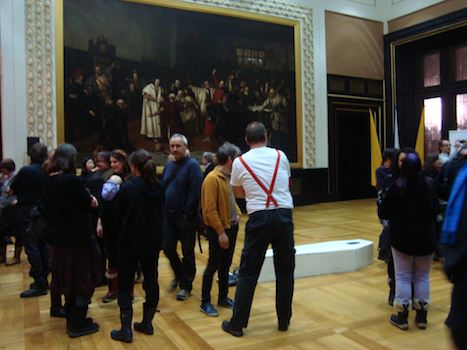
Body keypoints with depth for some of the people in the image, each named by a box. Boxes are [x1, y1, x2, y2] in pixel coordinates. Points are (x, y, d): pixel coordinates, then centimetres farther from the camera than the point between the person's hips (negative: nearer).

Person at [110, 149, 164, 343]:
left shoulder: (128, 187, -15)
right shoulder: (158, 187, 0)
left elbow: (119, 217, -6)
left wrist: (121, 237, 10)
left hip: (130, 242, -5)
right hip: (153, 241, 5)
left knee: (125, 285, 6)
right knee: (151, 281, 13)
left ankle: (126, 329, 7)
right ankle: (147, 323, 23)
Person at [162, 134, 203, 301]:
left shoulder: (192, 165, -11)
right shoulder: (168, 166, 12)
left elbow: (195, 191, -18)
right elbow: (162, 188, 17)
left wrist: (188, 214, -20)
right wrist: (163, 210, 7)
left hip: (186, 218, -6)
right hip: (169, 216, 7)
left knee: (187, 253, 5)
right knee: (168, 248, 11)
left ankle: (186, 286, 20)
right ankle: (179, 275, 36)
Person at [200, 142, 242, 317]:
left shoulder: (228, 176, 8)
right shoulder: (212, 179, -18)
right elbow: (210, 210, -20)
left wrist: (237, 213, 5)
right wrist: (221, 232, -20)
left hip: (231, 227, 8)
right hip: (218, 230, -8)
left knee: (226, 265, 16)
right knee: (214, 265, 1)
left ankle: (223, 298, 29)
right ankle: (205, 303, 15)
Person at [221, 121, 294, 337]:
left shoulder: (240, 162, 2)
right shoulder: (280, 156, 6)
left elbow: (238, 193, 15)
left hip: (259, 218, -1)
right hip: (283, 216, 2)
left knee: (248, 272, 7)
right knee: (285, 271, 13)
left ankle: (237, 323, 15)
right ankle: (284, 321, 23)